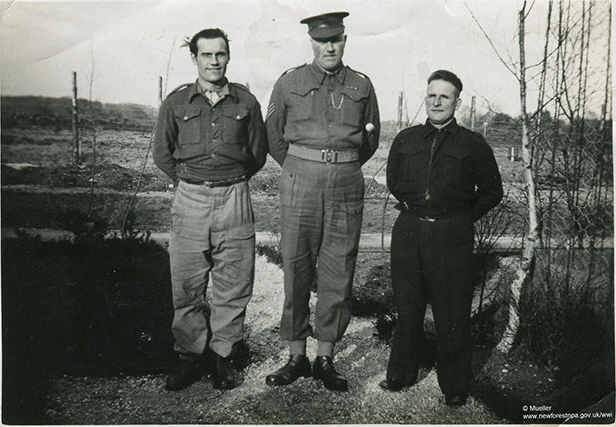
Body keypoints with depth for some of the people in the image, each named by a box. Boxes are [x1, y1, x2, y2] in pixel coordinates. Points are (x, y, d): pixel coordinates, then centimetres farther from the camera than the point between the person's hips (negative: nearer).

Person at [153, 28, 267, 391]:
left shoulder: (246, 102, 6)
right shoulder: (176, 103, 6)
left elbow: (258, 153, 15)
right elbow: (162, 154, 15)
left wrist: (233, 182, 11)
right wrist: (189, 181, 10)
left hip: (235, 201, 0)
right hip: (190, 201, 0)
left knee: (233, 287, 4)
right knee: (187, 287, 3)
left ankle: (222, 355, 19)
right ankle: (192, 355, 20)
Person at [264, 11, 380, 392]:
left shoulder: (362, 86, 9)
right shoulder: (289, 83, 6)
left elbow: (372, 139, 21)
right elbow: (273, 135, 14)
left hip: (347, 182, 1)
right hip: (299, 180, -1)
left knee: (338, 271, 2)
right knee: (296, 268, 1)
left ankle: (326, 359, 14)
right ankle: (297, 357, 14)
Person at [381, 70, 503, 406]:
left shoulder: (473, 144, 4)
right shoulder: (405, 140, 12)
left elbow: (492, 192, 10)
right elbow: (392, 182, 24)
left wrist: (463, 218, 4)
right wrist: (413, 207, 13)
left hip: (452, 236, -3)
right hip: (408, 232, 3)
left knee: (452, 313, 0)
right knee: (407, 307, 10)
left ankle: (455, 386, 15)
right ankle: (401, 373, 27)